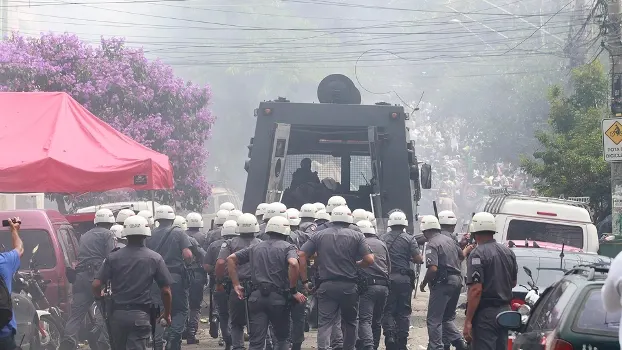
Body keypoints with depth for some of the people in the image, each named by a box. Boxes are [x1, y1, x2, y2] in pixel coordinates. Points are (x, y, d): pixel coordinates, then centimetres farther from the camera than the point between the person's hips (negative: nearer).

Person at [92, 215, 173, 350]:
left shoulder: (113, 257, 1)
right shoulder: (155, 258, -1)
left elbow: (96, 285, -6)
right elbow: (166, 291, -2)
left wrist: (99, 299, 17)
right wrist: (167, 313, 15)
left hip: (117, 313, 2)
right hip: (140, 315, -2)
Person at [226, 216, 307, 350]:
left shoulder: (256, 247, 16)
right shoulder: (287, 247, 1)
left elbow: (231, 259, 15)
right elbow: (293, 264, -20)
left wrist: (236, 285, 15)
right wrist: (293, 290, -10)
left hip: (256, 297, 3)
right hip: (278, 297, -3)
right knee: (282, 338, 16)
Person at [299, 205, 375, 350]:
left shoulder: (319, 235, 7)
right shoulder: (356, 236, 2)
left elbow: (301, 255, 0)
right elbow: (369, 260, -6)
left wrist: (305, 281, 5)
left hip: (326, 286, 1)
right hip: (349, 286, -1)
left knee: (325, 323, -2)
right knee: (350, 322, 16)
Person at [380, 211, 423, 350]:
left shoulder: (382, 239, 3)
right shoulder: (409, 239, -3)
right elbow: (419, 259, -7)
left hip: (386, 279, 1)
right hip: (404, 279, -1)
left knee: (388, 310, 7)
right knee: (403, 311, 7)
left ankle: (389, 334, -13)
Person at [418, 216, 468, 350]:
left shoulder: (432, 244, -13)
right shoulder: (449, 240, 13)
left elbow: (433, 269, -23)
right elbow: (461, 256, 28)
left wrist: (424, 283, -8)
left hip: (443, 283, -9)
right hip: (457, 280, 9)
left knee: (434, 320, -2)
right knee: (447, 318, 19)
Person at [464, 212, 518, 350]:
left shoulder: (477, 254, -15)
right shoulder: (508, 252, 9)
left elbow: (476, 290, -21)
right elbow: (513, 283, 20)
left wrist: (468, 321, -20)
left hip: (485, 313, -8)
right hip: (505, 311, 8)